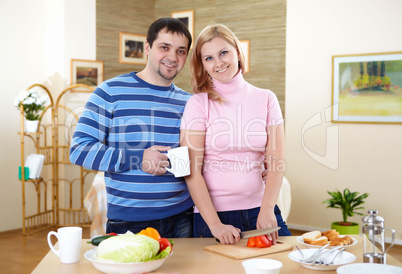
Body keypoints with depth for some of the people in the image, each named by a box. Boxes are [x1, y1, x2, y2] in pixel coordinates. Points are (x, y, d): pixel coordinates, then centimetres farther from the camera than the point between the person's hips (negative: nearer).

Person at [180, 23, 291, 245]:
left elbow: (276, 161, -1)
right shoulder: (198, 104, -2)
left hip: (260, 210, 2)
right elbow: (192, 171, -8)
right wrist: (215, 225, -16)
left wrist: (267, 210, -15)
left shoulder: (266, 99, 5)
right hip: (212, 214, -2)